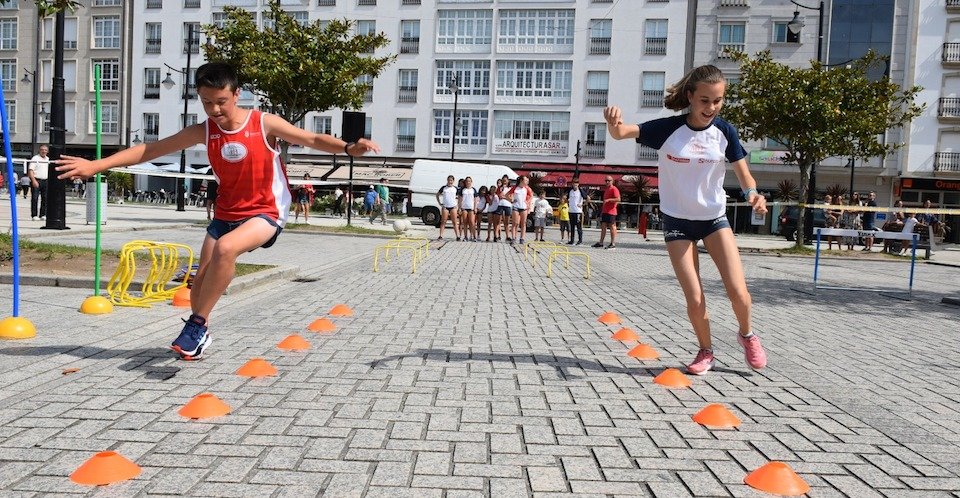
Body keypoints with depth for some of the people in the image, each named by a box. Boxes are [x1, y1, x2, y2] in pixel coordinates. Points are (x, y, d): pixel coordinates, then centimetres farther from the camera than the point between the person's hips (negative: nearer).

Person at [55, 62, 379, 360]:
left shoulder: (265, 124, -13)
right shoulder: (204, 131, -4)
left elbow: (312, 139, -9)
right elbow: (150, 149, -2)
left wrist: (348, 148, -28)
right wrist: (95, 165, -7)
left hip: (266, 213, -5)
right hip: (226, 213, 5)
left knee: (226, 248, -33)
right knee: (201, 280, 3)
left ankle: (197, 325, -18)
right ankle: (200, 336, 32)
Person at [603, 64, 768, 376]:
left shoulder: (725, 131, -8)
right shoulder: (668, 128, -14)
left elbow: (744, 175, -2)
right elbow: (621, 133, -23)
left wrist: (753, 194, -25)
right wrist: (614, 121, -47)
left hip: (714, 217, 2)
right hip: (677, 220, -1)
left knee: (738, 292, -9)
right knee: (695, 300, -4)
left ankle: (747, 335, 25)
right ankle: (706, 352, 24)